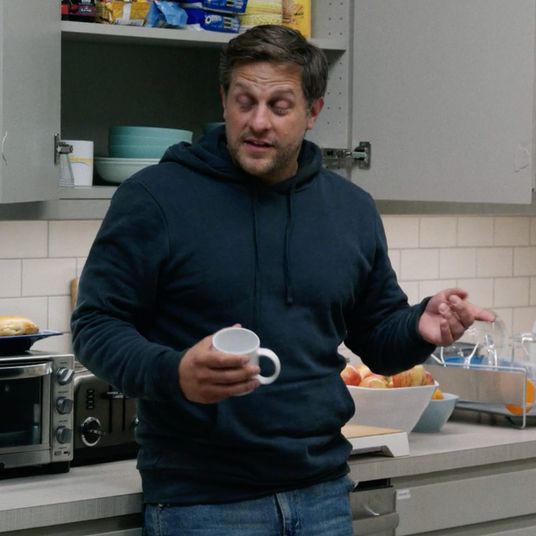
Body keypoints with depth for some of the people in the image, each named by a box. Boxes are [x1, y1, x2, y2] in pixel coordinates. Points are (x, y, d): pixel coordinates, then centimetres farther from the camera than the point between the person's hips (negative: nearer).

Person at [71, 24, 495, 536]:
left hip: (323, 493, 5)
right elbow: (95, 326, -7)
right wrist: (173, 373, -26)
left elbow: (378, 340, 16)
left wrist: (420, 327, -7)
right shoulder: (155, 197, -7)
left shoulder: (352, 209, 9)